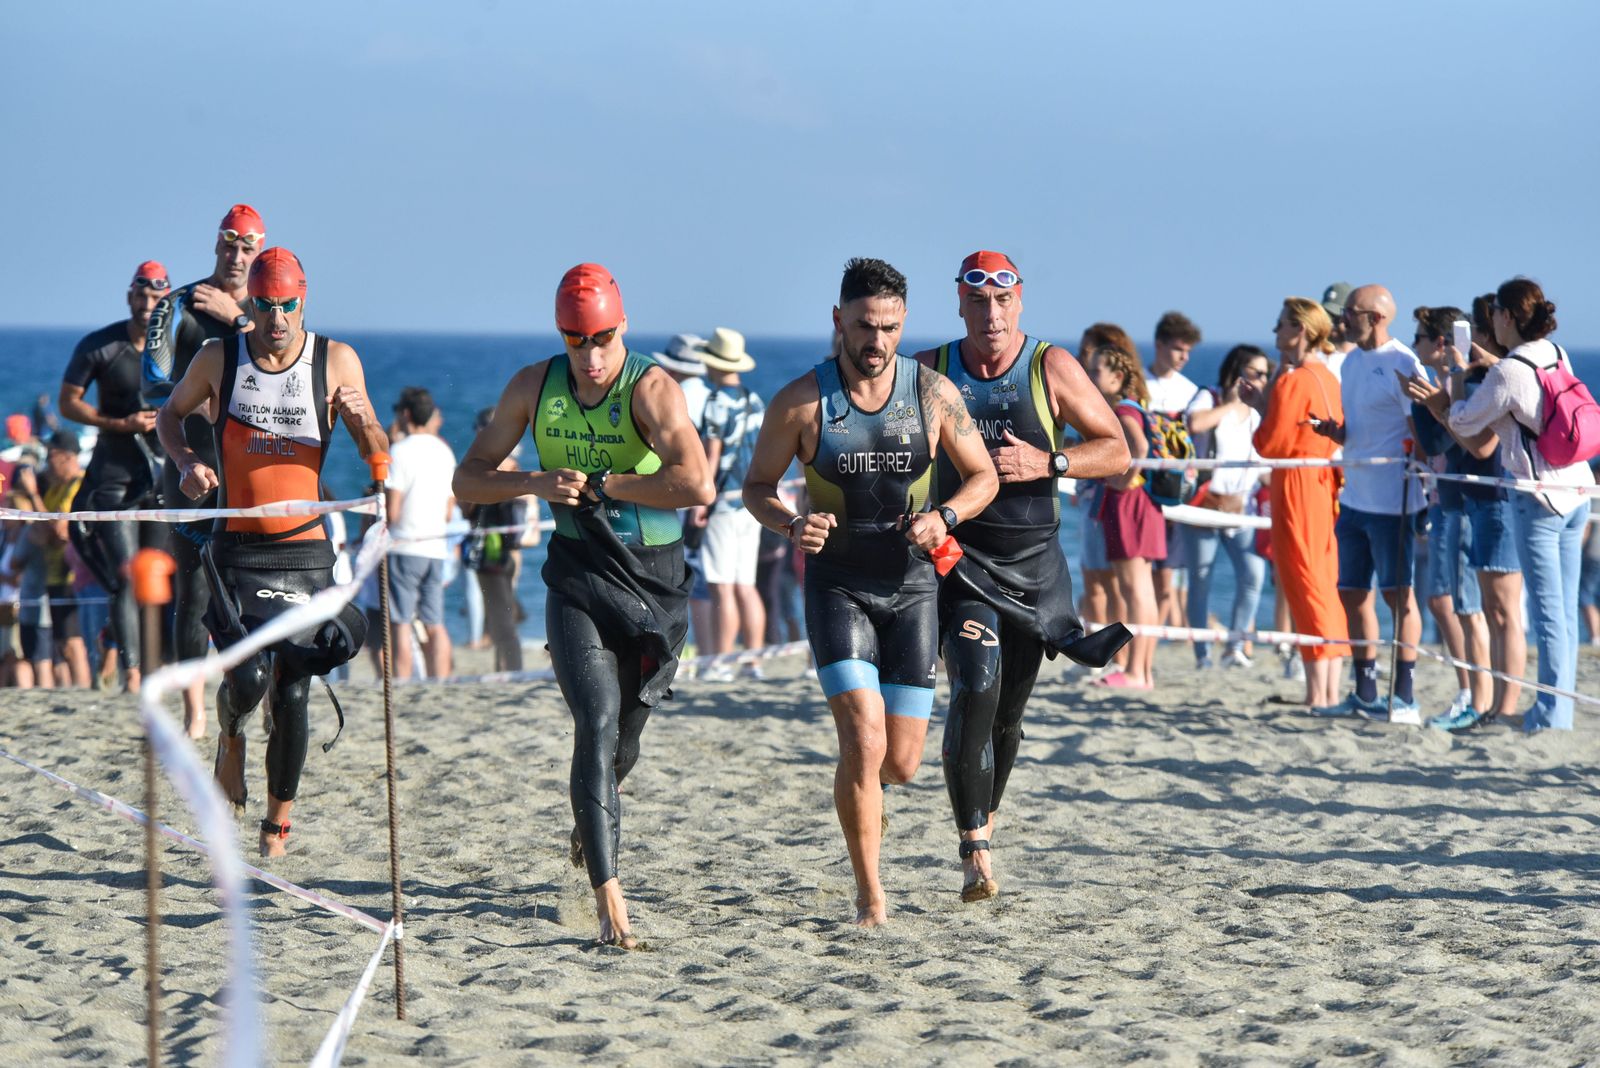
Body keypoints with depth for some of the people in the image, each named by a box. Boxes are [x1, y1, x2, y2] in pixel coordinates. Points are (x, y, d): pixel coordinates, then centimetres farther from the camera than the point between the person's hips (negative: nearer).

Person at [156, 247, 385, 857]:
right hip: (237, 550, 0)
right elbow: (170, 414, 17)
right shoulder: (219, 358, -1)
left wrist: (363, 419, -19)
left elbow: (378, 458, 3)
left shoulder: (336, 361, -2)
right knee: (249, 678, -18)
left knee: (292, 698, -1)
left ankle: (279, 816, 20)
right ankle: (230, 736, 19)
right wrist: (186, 462, -3)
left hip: (306, 552, 0)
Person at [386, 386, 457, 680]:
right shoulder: (444, 452, 12)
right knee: (434, 625, 7)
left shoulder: (400, 451, -10)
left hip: (403, 546, -7)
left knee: (400, 625, -6)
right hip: (436, 548, 7)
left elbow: (391, 510, -14)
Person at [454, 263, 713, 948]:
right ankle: (608, 897, -22)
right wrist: (536, 483, -14)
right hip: (578, 579, 1)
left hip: (655, 583, -1)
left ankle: (588, 818, 50)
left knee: (623, 740, 14)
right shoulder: (534, 388, -2)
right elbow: (469, 480, 5)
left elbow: (697, 486, -31)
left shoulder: (651, 390, -15)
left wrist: (598, 484, -23)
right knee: (597, 726, -18)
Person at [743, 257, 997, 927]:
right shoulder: (802, 402, -10)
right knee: (864, 743, -18)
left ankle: (859, 784, 42)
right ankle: (870, 897, -6)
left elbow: (984, 476, 5)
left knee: (902, 763, 3)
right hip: (837, 586, -2)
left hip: (911, 587, 2)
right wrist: (791, 524, -20)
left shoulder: (933, 393, -5)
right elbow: (756, 487, 1)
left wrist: (943, 517, -15)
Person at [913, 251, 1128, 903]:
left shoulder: (1052, 369, -3)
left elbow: (1116, 451, -1)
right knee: (975, 686, -22)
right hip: (959, 556, -2)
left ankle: (982, 820, 35)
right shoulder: (930, 373, -2)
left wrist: (1046, 463, -18)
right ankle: (975, 850, -21)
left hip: (1034, 565, 2)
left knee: (1008, 713, 10)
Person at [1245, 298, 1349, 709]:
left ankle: (1317, 694, -9)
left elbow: (1269, 444, -15)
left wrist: (1260, 405, 2)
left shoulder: (1292, 381, -14)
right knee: (1327, 589, 10)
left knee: (1305, 587, -7)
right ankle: (1331, 691, 10)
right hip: (1326, 486, 9)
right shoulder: (1328, 379, 13)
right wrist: (1266, 404, 14)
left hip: (1297, 488, -9)